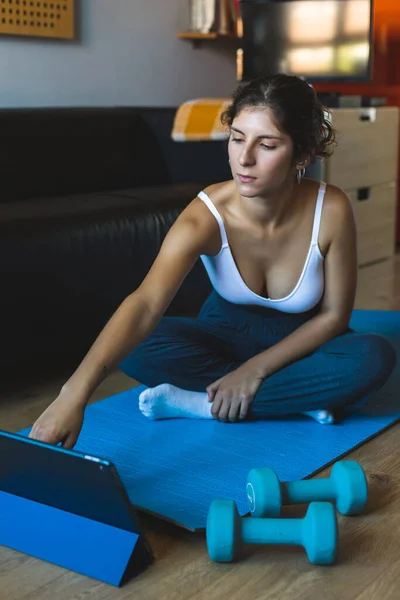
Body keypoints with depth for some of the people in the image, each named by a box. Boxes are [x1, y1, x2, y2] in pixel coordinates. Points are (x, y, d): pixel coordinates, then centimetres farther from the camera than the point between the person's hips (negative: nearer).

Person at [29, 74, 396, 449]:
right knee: (132, 347, -26)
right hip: (227, 332, 0)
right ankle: (295, 398, -18)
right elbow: (145, 304, -44)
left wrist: (255, 369, -23)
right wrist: (75, 393, -58)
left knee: (373, 357, -31)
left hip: (298, 343, 0)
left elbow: (334, 315, -14)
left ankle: (198, 403, -24)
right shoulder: (206, 215, -29)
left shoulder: (330, 211, -26)